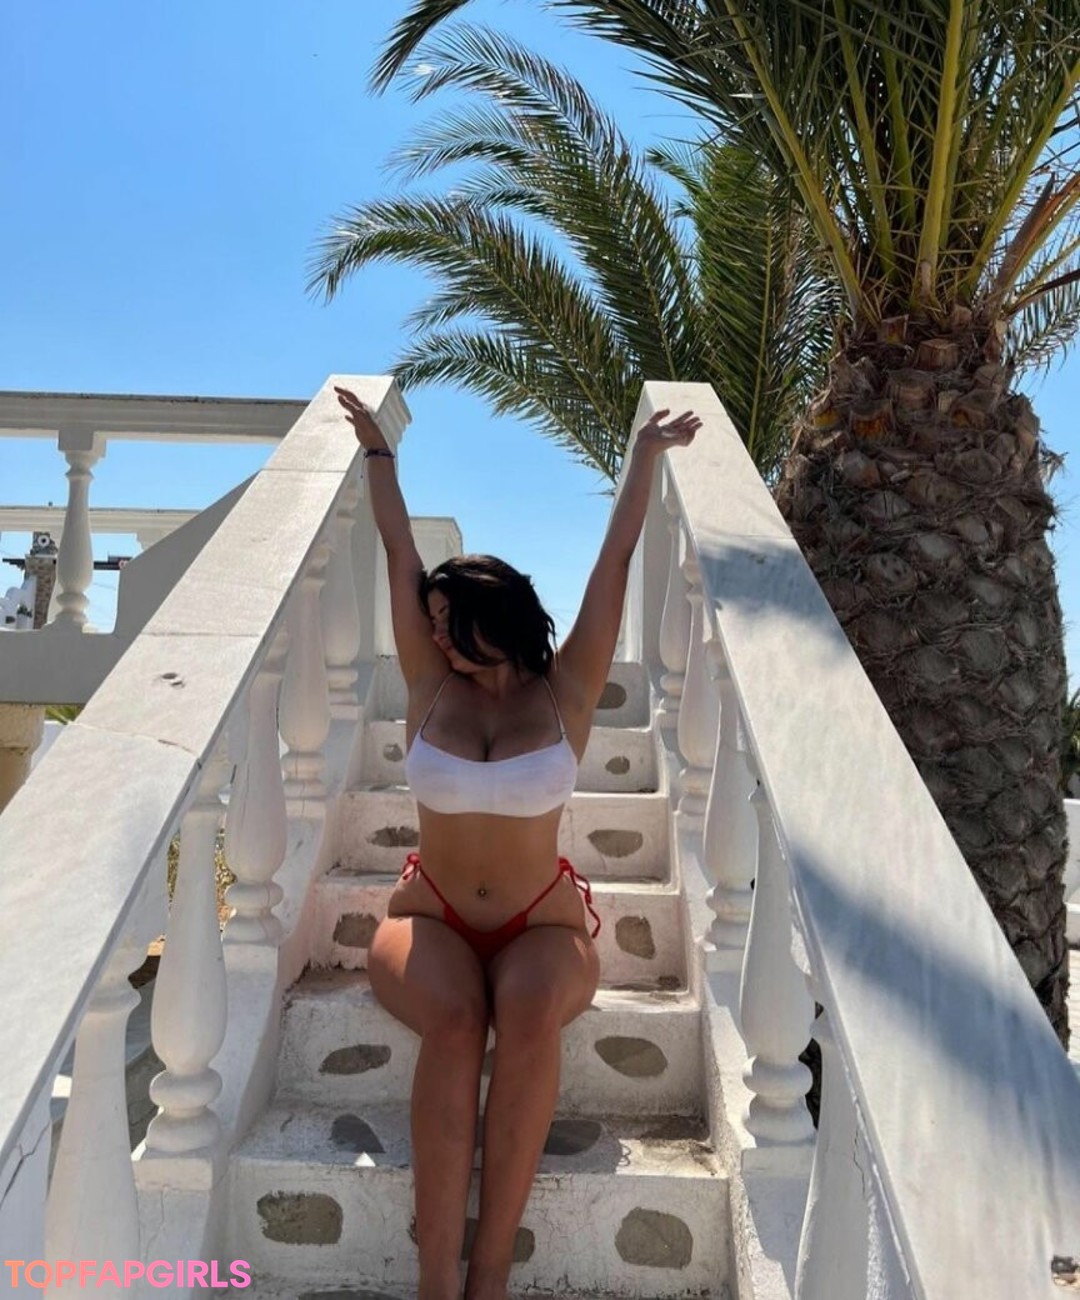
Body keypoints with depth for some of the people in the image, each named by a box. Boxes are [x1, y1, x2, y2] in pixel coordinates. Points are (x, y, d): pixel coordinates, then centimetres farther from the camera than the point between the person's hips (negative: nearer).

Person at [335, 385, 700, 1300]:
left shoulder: (566, 693, -3)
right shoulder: (431, 688, 2)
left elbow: (616, 560, -1)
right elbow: (400, 550, 8)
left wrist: (646, 455, 2)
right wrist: (378, 451, 15)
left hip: (541, 924, -1)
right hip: (431, 918, 1)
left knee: (530, 1018, -33)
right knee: (455, 1024, -31)